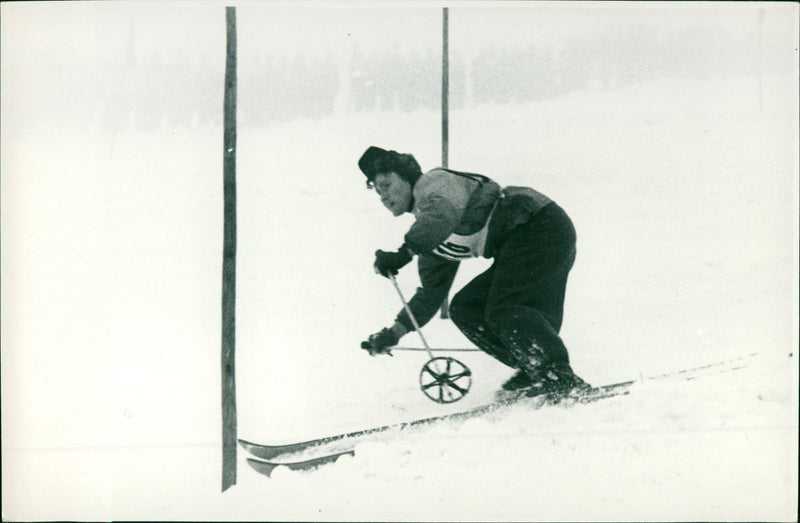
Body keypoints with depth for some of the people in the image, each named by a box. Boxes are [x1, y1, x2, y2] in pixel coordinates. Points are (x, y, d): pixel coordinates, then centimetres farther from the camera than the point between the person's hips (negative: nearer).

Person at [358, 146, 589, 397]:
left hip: (543, 224, -10)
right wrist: (394, 332, 16)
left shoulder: (436, 182, -7)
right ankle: (533, 370, 1)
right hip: (519, 245, 10)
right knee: (465, 309, 5)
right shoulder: (427, 235, 20)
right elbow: (433, 290, 22)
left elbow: (445, 212, -31)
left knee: (503, 310, -22)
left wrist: (403, 253, -37)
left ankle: (561, 377, -18)